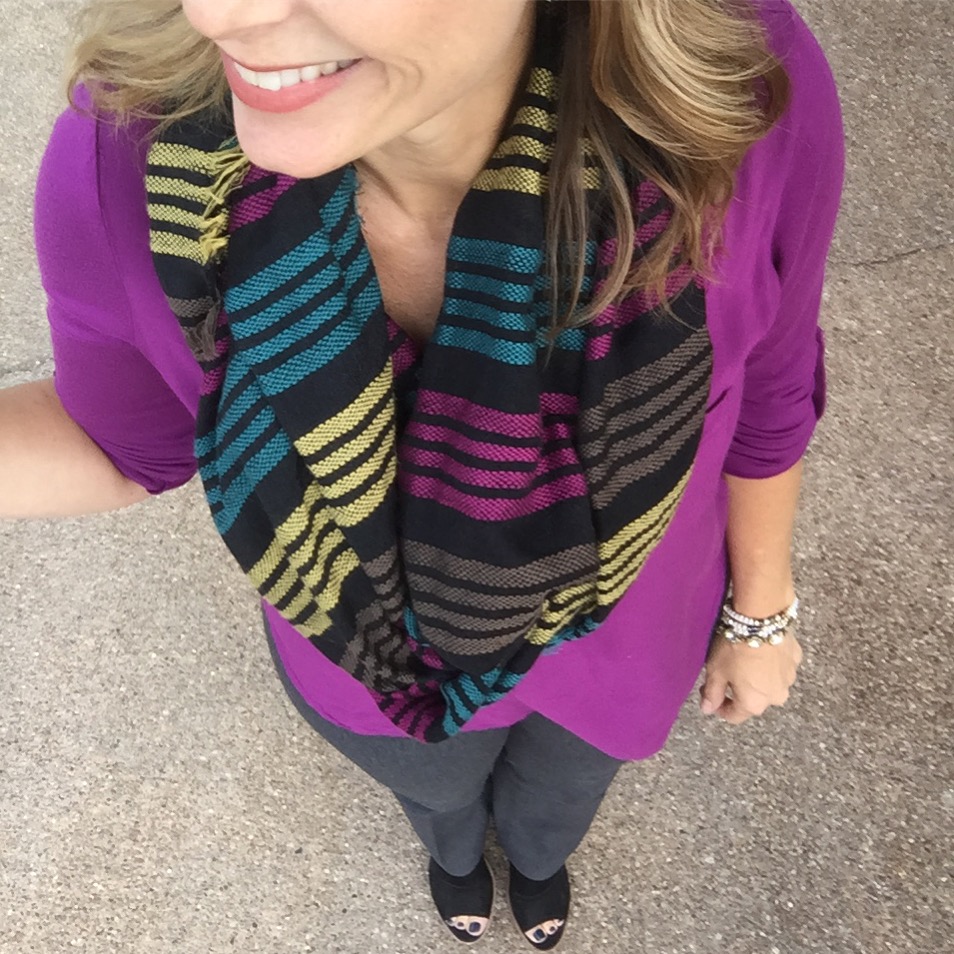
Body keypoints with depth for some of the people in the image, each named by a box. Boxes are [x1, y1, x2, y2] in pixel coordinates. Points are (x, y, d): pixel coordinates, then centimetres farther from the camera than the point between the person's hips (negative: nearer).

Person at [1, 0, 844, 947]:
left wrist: (761, 611, 2)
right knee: (437, 787, 38)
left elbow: (766, 392, -15)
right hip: (379, 656, 0)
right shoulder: (124, 160, -36)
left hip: (619, 646, 1)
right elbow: (126, 439, -14)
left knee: (560, 789, 38)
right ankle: (453, 847, 79)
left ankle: (538, 856, 79)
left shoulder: (738, 87, -37)